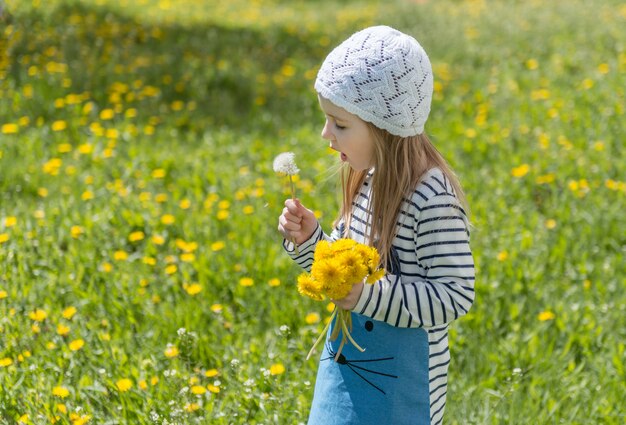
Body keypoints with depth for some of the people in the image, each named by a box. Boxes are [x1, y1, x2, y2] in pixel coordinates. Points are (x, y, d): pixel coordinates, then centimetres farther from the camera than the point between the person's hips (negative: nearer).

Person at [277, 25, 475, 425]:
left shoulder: (432, 198, -24)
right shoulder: (371, 179, 1)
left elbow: (454, 295, -23)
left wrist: (367, 295, -29)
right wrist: (309, 237, -6)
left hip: (398, 382, -8)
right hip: (348, 361, 8)